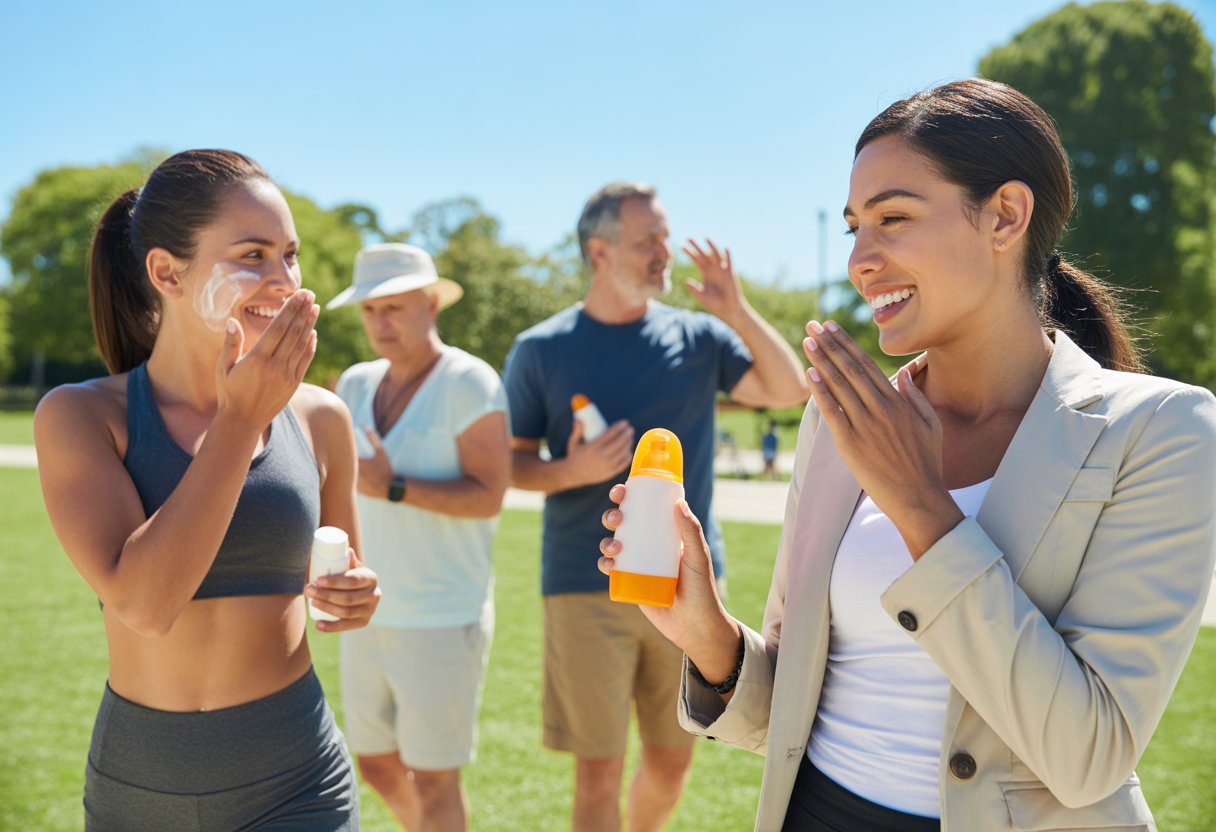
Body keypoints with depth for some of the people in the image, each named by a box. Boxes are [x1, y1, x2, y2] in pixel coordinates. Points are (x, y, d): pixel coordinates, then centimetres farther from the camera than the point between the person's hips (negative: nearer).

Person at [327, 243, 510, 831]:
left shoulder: (469, 382, -12)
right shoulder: (357, 384, 7)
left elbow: (488, 496, -18)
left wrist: (393, 488, -27)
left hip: (443, 620, -6)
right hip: (370, 613, 7)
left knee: (432, 782, 3)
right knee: (377, 767, 18)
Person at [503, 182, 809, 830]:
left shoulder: (697, 336, 4)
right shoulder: (540, 351, -2)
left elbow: (790, 391, -4)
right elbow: (511, 464, 2)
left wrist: (737, 312, -14)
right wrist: (572, 471, -18)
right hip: (586, 589, -2)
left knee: (672, 762, 15)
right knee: (598, 770, 3)